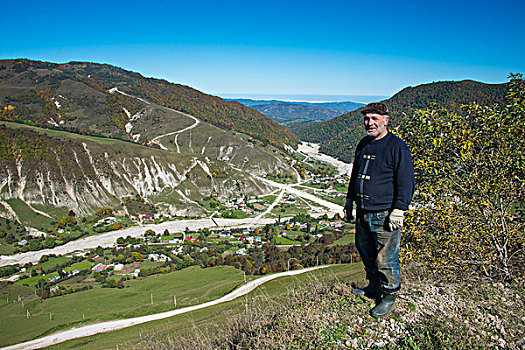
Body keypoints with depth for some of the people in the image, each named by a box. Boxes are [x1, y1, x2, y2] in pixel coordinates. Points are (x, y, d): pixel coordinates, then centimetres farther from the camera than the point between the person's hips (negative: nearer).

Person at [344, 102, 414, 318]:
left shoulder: (397, 147, -11)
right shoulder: (363, 144, 11)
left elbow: (406, 183, -12)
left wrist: (398, 211, -16)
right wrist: (349, 199, 22)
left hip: (385, 215, -7)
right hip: (362, 213, 8)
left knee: (385, 259, 1)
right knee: (366, 252, 20)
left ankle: (389, 296, 21)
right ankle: (374, 288, 39)